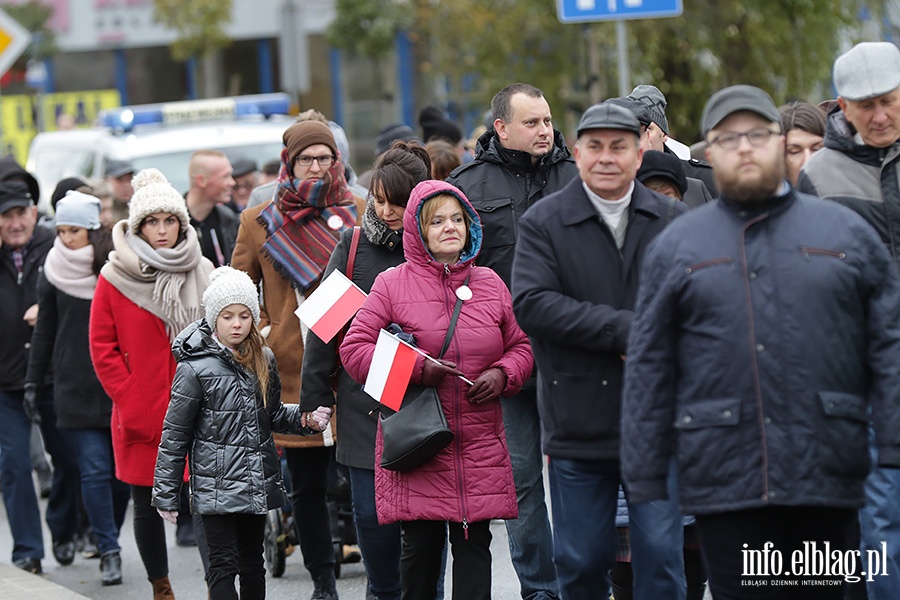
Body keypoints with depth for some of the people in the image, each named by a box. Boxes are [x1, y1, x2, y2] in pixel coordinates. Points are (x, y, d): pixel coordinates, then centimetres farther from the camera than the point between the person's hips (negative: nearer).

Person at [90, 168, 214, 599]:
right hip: (142, 418, -1)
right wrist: (131, 403, -8)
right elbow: (102, 349, 0)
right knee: (148, 506, 7)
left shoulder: (202, 274, 7)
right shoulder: (114, 279, -1)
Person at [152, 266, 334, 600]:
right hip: (216, 486, -6)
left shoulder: (264, 360, 6)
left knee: (253, 565, 13)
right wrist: (166, 494, -5)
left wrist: (306, 419, 0)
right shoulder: (195, 368, -10)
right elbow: (175, 435, -6)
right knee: (224, 565, -7)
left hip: (258, 482, 6)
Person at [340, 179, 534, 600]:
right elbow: (353, 350, -3)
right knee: (420, 545, 2)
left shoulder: (490, 284, 11)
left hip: (479, 443, 2)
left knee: (474, 543, 0)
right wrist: (416, 368, -13)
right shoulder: (392, 285, 1)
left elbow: (521, 346, 18)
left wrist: (503, 374, -4)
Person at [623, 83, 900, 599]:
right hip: (725, 476, -1)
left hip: (828, 477, 1)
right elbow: (649, 368, 9)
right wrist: (646, 479, 3)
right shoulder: (677, 246, 11)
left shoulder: (846, 232, 11)